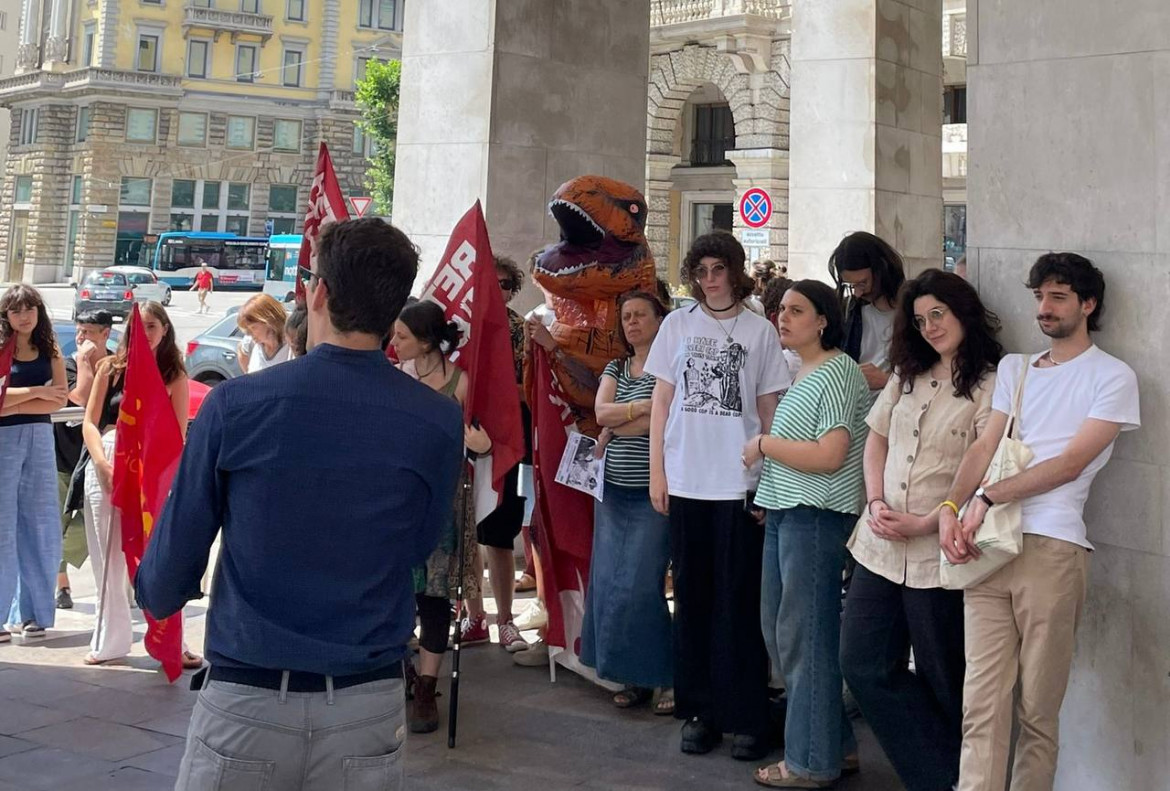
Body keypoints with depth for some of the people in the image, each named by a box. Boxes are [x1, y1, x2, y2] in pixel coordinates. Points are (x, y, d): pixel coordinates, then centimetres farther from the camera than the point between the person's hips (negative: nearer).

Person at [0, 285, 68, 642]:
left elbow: (59, 400, -2)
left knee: (40, 527, 4)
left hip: (40, 440, 4)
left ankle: (30, 613, 13)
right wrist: (36, 391, -11)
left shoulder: (49, 352, 9)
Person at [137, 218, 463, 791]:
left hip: (245, 698, -1)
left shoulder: (234, 404, -12)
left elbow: (178, 545, -3)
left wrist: (157, 595, 19)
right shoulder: (438, 422, -8)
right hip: (368, 702, 2)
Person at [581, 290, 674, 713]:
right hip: (613, 491, 7)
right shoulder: (615, 369, 14)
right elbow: (601, 412, -2)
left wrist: (613, 430, -7)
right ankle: (633, 677, 16)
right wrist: (645, 406, -15)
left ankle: (666, 678, 4)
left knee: (639, 586, -10)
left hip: (653, 493, -7)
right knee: (609, 584, 6)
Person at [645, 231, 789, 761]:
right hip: (685, 482, 2)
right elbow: (661, 401, 8)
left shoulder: (760, 331, 3)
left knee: (738, 603, 1)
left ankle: (745, 717, 10)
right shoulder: (677, 325, 7)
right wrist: (657, 471, 3)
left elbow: (768, 410, 5)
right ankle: (699, 711, 18)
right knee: (692, 598, 8)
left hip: (740, 483, -2)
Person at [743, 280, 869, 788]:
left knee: (805, 636, -3)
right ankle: (837, 745, 25)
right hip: (785, 512, 10)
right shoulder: (802, 373, 16)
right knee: (778, 629, 14)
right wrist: (765, 448, 10)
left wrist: (764, 445, -11)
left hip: (817, 516, -10)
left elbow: (829, 456, -21)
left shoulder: (837, 373, -13)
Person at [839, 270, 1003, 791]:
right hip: (881, 545, 7)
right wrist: (876, 503, -1)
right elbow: (876, 439, 15)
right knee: (864, 665, 6)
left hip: (937, 552, -7)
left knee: (940, 677, 5)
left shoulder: (990, 387, -8)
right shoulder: (908, 375, 13)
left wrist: (925, 524, -17)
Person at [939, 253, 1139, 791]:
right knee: (982, 702, -2)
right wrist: (951, 509, -4)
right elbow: (983, 448, 12)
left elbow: (1069, 464, -6)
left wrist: (989, 498, -11)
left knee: (1038, 708, 3)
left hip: (1052, 549, -4)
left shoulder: (1112, 377, 4)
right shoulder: (1014, 368, 20)